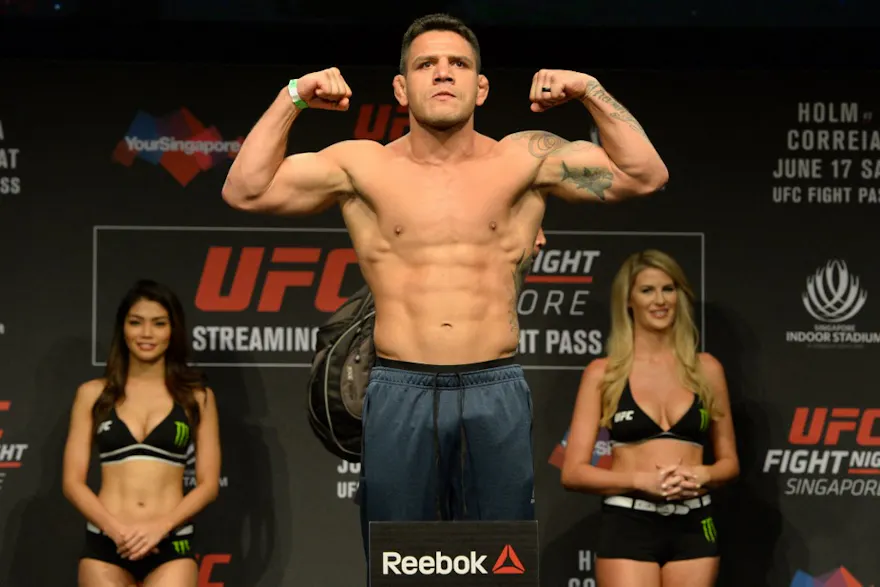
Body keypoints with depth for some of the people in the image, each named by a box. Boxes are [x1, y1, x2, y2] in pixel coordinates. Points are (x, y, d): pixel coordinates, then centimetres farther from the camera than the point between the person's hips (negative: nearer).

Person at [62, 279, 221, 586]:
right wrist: (117, 529, -11)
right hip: (105, 545, 1)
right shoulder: (93, 394, 8)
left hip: (171, 546, -1)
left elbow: (208, 483, 4)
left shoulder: (197, 397, 7)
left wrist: (160, 526, -11)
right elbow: (73, 481, 4)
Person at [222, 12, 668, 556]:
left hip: (497, 393, 0)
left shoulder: (525, 160, 5)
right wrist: (292, 99, -4)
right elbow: (245, 191, 1)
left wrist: (591, 92, -8)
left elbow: (645, 175, 0)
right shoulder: (362, 166, 5)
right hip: (400, 392, 0)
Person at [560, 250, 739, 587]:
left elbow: (729, 461, 16)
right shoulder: (603, 373, 3)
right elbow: (573, 472, -1)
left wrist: (702, 475, -7)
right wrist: (642, 480, -15)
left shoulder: (705, 369, 10)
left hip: (693, 530, 3)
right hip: (628, 528, -3)